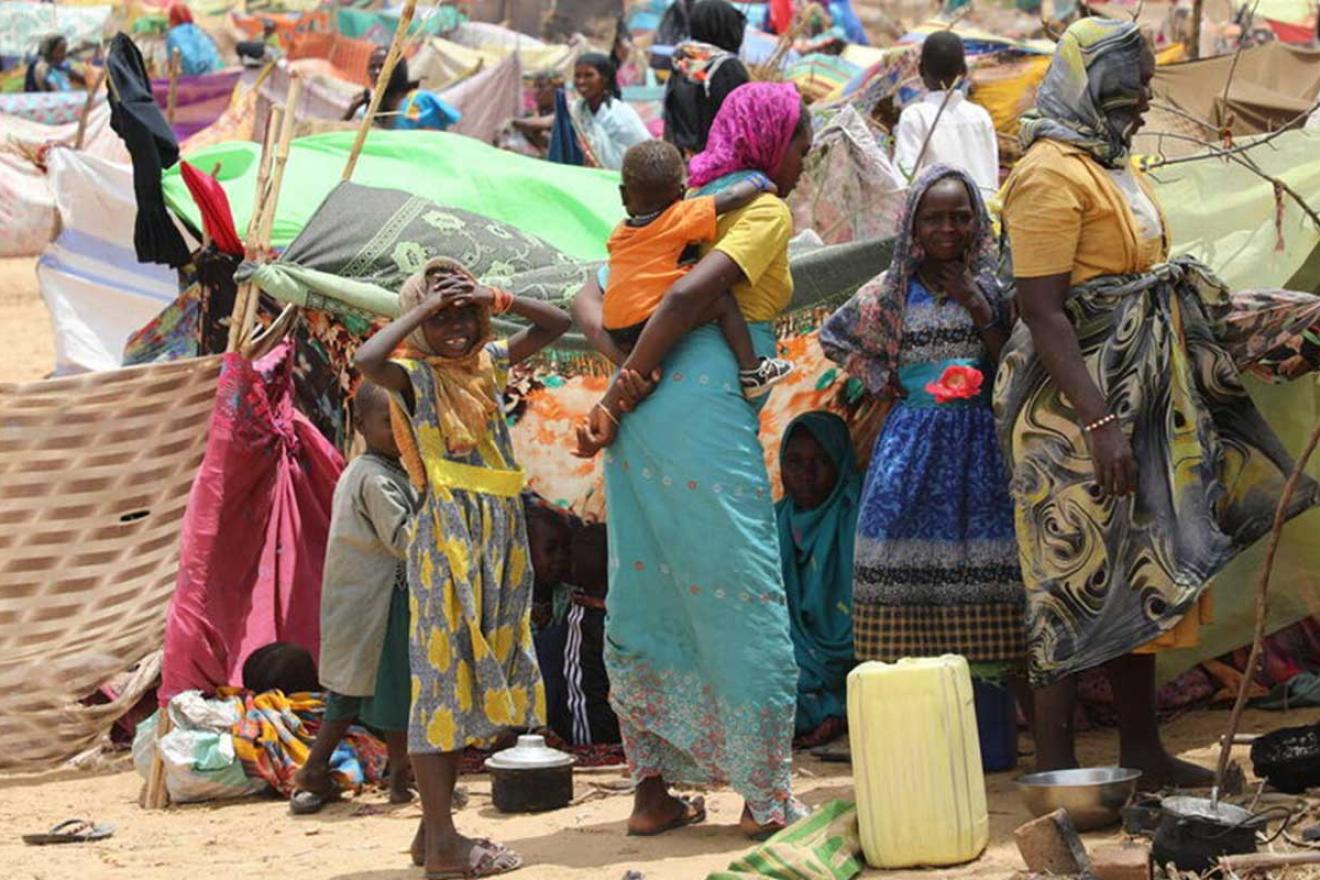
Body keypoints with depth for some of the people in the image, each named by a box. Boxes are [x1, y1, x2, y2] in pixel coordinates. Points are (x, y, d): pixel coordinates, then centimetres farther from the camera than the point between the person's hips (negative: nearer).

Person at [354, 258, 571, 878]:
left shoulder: (489, 362, 12)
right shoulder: (415, 375, -7)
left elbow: (555, 325, 18)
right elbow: (367, 360, -28)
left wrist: (497, 300, 2)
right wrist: (424, 308, -17)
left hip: (499, 541, 7)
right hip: (446, 541, -7)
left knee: (472, 683, 9)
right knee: (441, 677, -7)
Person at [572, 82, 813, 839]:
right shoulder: (765, 211, -2)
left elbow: (591, 297, 13)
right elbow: (687, 298, -17)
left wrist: (620, 361, -3)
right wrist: (621, 398, -11)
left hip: (646, 410, 8)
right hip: (706, 407, -8)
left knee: (647, 595, 11)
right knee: (742, 600, 0)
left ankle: (653, 791, 15)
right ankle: (767, 799, 4)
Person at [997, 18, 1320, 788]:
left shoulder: (1114, 168, 14)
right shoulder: (1052, 176, -15)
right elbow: (1044, 314, -20)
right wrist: (1099, 422, -25)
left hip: (1140, 402, 10)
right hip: (1078, 408, -10)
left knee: (1139, 575, 13)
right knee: (1079, 577, -6)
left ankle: (1144, 750, 20)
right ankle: (1055, 767, -1)